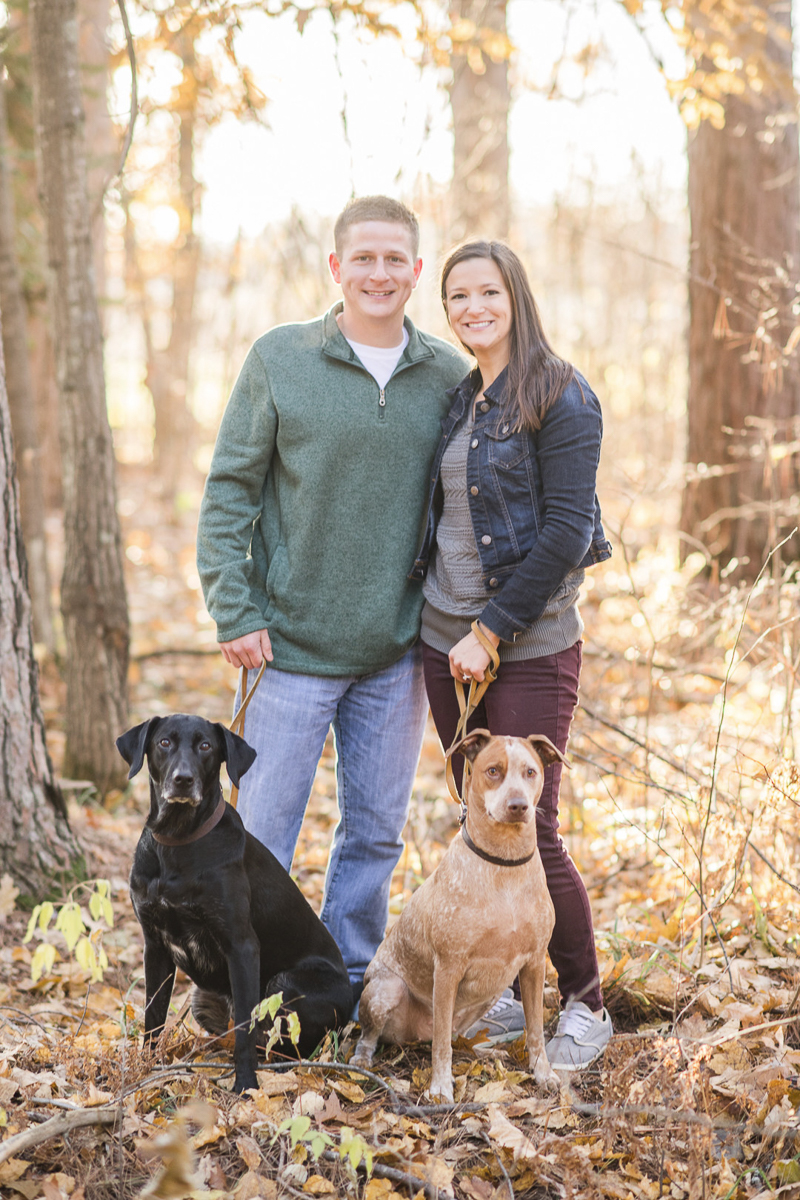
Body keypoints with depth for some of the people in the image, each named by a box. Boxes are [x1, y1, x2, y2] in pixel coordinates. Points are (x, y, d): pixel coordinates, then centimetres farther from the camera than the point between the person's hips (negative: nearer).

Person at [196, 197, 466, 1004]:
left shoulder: (448, 377, 3)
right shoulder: (278, 360, -5)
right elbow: (229, 490, -3)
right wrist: (234, 612, -10)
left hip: (396, 654, 3)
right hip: (291, 644, -3)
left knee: (376, 832, 12)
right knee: (263, 828, 3)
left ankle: (349, 983, 28)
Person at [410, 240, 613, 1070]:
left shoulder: (561, 398, -9)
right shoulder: (459, 400, 13)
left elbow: (565, 532, -15)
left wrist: (490, 631, -15)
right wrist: (452, 629, 10)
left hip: (530, 649, -7)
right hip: (446, 643, 7)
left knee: (530, 831, -6)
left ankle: (585, 1003, 11)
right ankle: (507, 987, 23)